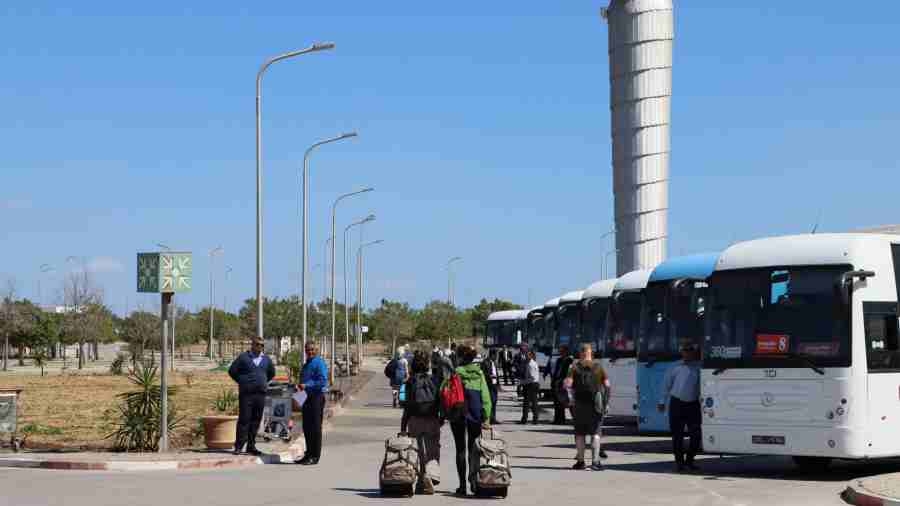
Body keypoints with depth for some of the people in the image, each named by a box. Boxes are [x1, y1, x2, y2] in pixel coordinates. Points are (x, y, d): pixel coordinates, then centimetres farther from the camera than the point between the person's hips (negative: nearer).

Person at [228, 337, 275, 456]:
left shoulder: (266, 359, 12)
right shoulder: (243, 357, -1)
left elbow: (271, 373, 28)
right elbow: (232, 371, 1)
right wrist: (241, 381, 1)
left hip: (261, 394, 4)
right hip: (246, 394, -4)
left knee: (256, 421, 5)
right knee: (244, 420, -7)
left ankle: (251, 446, 12)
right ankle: (239, 446, -3)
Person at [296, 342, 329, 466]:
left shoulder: (320, 363, -10)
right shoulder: (307, 364, 18)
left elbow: (323, 381, -19)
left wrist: (307, 385, -22)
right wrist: (300, 386, 7)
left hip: (317, 397, -9)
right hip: (307, 398, 9)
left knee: (315, 427, -5)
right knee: (307, 427, 12)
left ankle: (315, 456, -1)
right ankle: (309, 454, 20)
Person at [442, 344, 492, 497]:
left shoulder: (455, 373, -7)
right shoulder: (479, 373, 0)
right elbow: (485, 396, -2)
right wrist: (486, 416, 3)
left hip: (458, 415, -2)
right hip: (475, 415, 2)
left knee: (460, 450, 5)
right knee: (473, 449, 13)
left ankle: (462, 485, 3)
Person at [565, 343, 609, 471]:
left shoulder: (575, 367, 0)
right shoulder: (598, 366, 2)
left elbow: (568, 384, -11)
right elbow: (607, 384, -1)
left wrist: (572, 388, 8)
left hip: (580, 403, 0)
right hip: (596, 403, 0)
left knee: (580, 433, 11)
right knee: (595, 432, 3)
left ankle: (580, 460, 12)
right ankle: (595, 461, -8)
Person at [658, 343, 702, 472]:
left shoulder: (698, 366, 5)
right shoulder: (676, 367, 4)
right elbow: (666, 384, 8)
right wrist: (662, 402, 6)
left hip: (693, 404, 1)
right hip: (677, 403, -1)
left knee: (696, 434, -1)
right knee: (677, 434, 2)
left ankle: (689, 460, 18)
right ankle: (679, 461, 14)